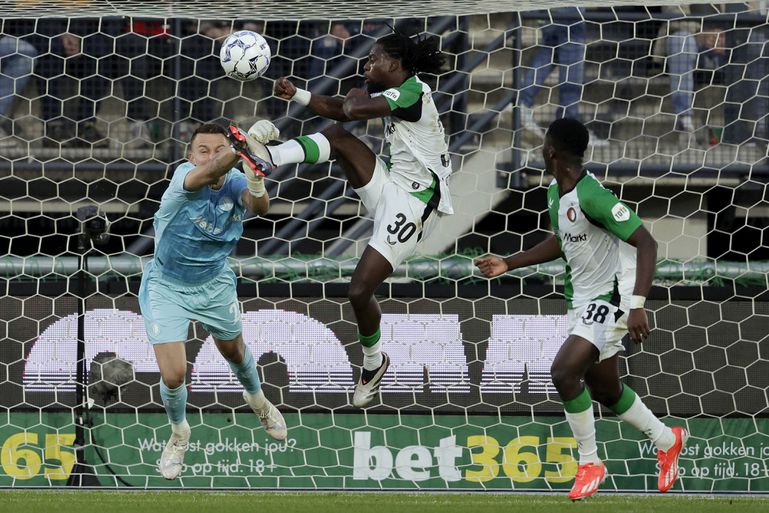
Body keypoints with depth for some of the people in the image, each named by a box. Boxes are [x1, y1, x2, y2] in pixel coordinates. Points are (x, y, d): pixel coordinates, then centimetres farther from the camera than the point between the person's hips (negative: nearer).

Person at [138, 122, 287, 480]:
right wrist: (240, 151, -75)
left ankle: (257, 400, 59)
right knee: (173, 375, -9)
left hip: (214, 285, 3)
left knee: (235, 352, 25)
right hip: (167, 287, -3)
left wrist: (255, 180, -67)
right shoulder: (184, 176, -29)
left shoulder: (235, 183, -20)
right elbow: (203, 176, -54)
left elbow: (260, 206, -42)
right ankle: (179, 433, 24)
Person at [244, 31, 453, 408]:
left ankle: (373, 362, 16)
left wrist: (357, 97, -7)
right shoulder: (391, 92, 10)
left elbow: (355, 110, -30)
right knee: (337, 135, -8)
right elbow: (337, 109, 12)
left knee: (360, 291, -7)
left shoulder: (413, 91, -19)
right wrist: (296, 95, -3)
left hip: (411, 203, -9)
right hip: (390, 185, 9)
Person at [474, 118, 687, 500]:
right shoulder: (555, 193, 3)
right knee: (604, 390, 18)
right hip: (582, 300, 10)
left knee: (564, 371, -24)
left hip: (610, 299, -10)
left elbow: (646, 243, -29)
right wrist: (509, 264, 21)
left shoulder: (592, 196, -26)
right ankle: (667, 441, 42)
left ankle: (589, 463, -7)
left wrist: (637, 306, -37)